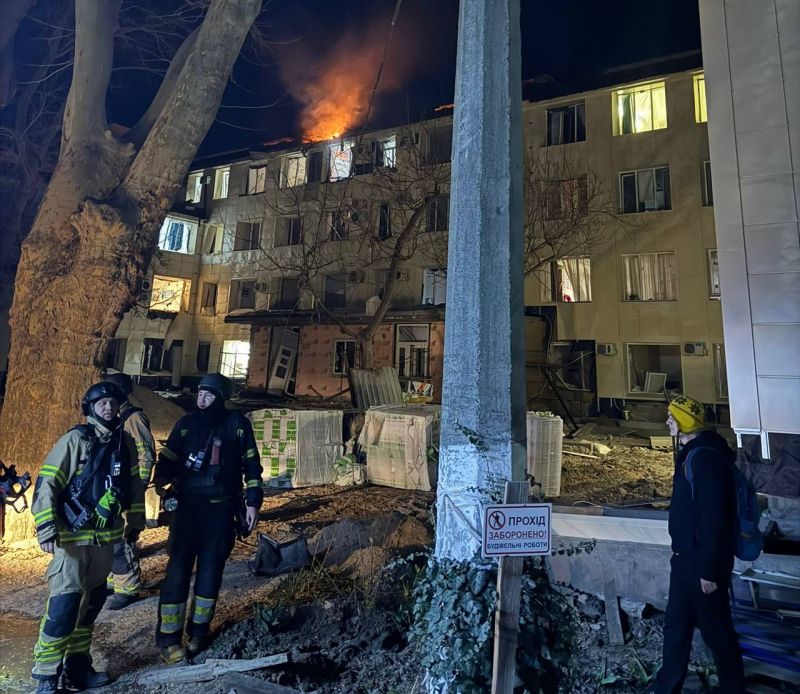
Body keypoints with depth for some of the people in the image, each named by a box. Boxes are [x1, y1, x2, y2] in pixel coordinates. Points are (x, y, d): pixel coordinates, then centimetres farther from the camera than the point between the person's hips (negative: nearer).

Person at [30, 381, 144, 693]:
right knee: (64, 606, -6)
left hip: (105, 538, 6)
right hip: (72, 538, -6)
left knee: (91, 604, 15)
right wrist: (46, 528, -19)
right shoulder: (75, 439, -11)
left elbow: (134, 485, 15)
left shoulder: (123, 444, 4)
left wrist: (135, 522, 18)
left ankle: (78, 668, 29)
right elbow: (46, 484, -13)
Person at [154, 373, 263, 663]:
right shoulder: (186, 423, 3)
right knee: (178, 568, -2)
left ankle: (198, 631, 26)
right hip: (188, 507, 1)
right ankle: (167, 637, 12)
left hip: (221, 509, 0)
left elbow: (251, 464, 3)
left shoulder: (237, 424, -1)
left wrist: (253, 501, -1)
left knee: (211, 569, 8)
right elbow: (168, 460, 8)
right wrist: (161, 483, -10)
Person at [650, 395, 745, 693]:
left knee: (716, 630, 7)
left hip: (703, 562, -10)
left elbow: (714, 517, -24)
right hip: (686, 558, 10)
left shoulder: (705, 457, -20)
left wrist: (709, 570, -22)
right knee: (676, 625, 18)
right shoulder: (691, 454, 10)